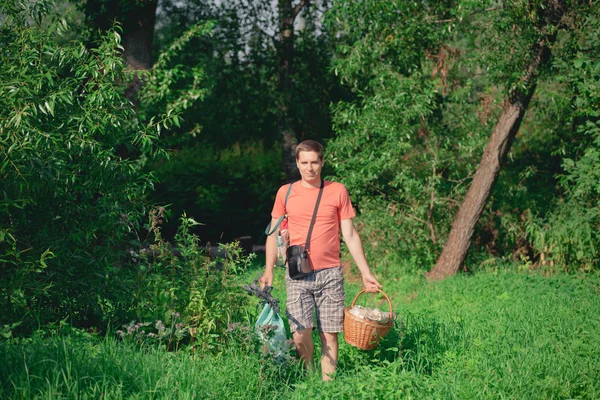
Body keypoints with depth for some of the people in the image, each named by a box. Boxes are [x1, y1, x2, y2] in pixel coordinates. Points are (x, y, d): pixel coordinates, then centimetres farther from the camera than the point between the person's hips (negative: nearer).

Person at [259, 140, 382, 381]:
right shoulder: (285, 193, 6)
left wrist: (365, 273, 3)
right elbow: (274, 233, 12)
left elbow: (350, 235, 7)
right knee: (300, 334, -10)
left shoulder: (337, 191, 5)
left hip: (330, 274, 0)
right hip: (297, 276, 0)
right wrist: (268, 270, 2)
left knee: (329, 334, -1)